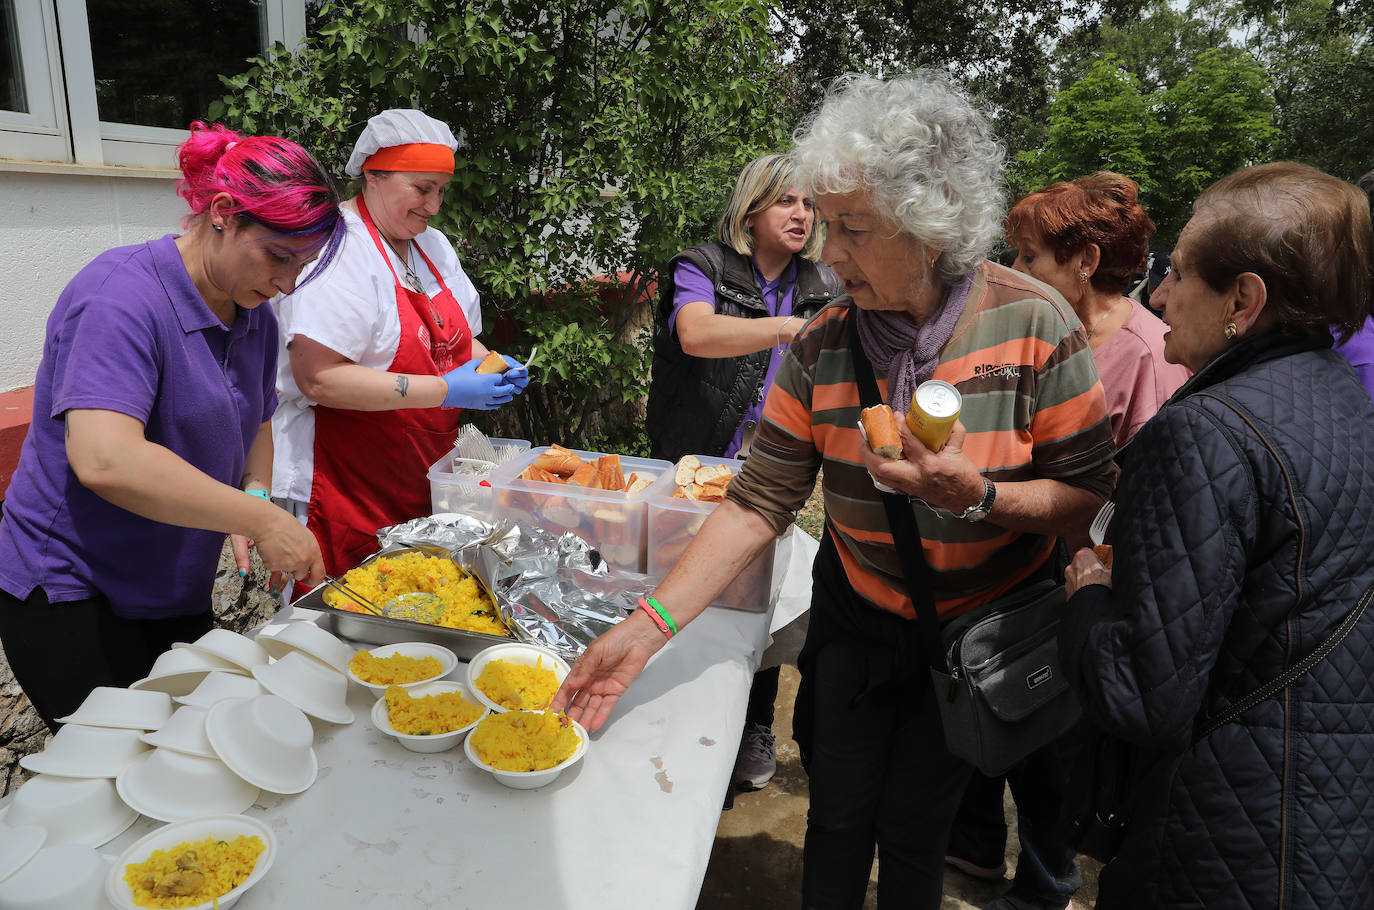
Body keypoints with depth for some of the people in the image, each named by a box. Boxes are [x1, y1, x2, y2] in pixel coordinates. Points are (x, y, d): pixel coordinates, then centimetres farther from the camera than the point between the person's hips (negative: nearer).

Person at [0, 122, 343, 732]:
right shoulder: (123, 297, -24)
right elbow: (104, 459, -37)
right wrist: (260, 519, -33)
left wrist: (255, 498, -7)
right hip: (69, 598, -7)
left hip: (178, 592, 8)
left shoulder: (256, 315, 2)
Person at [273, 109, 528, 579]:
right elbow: (318, 378, -25)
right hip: (342, 488, -8)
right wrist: (443, 390, -24)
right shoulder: (337, 249, -16)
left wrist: (488, 363, 1)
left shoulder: (433, 246, 12)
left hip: (423, 485, 8)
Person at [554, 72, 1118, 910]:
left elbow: (1091, 496, -14)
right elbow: (760, 502, -16)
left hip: (982, 628, -1)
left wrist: (976, 495, -33)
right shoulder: (824, 345, -13)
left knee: (913, 825, 13)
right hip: (856, 615, 2)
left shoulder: (1033, 325, -19)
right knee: (838, 816, 13)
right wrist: (648, 626, -24)